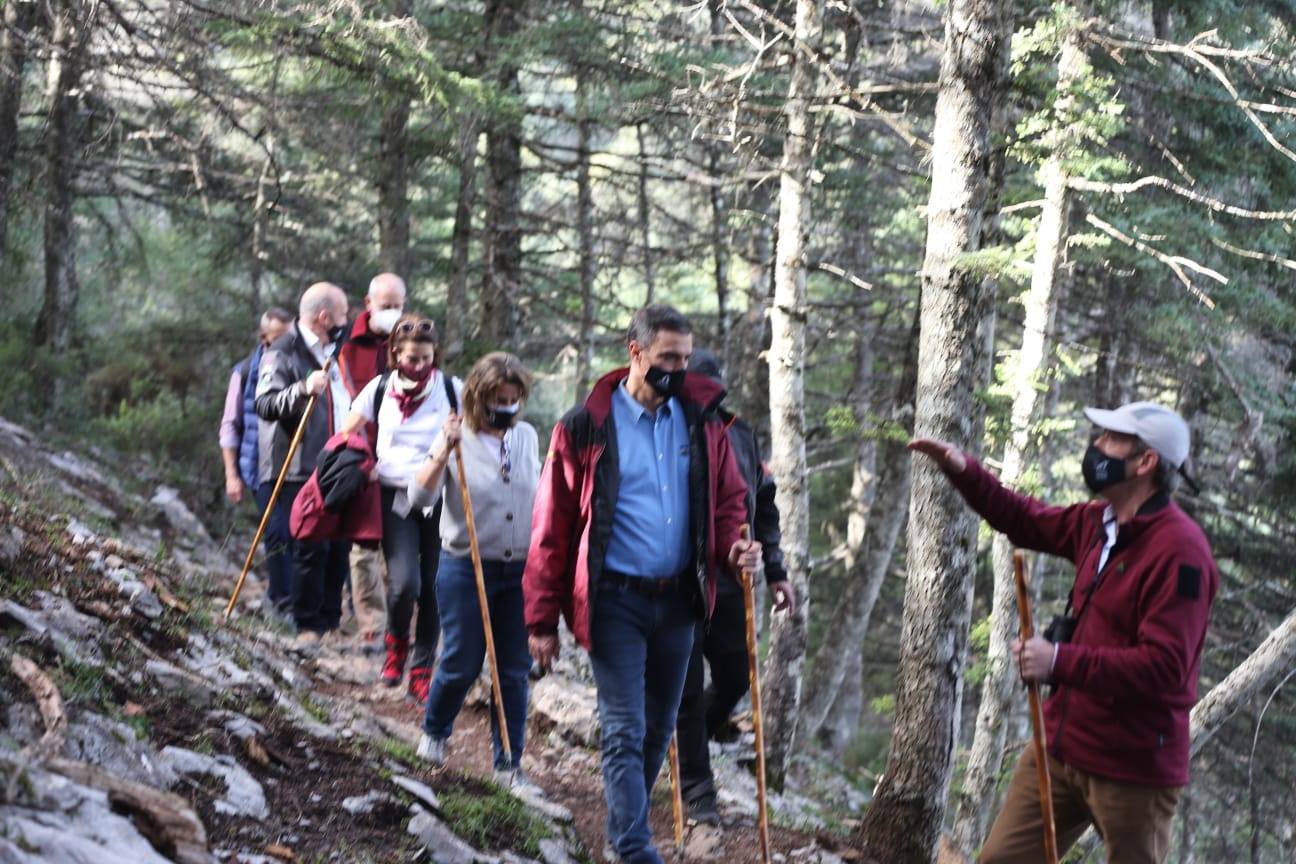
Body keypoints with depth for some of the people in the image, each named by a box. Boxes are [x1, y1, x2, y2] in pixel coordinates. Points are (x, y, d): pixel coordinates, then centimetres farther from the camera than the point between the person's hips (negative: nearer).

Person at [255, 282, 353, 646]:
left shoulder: (332, 352, 21)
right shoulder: (282, 354, -7)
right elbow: (266, 404, -19)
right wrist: (303, 389, -33)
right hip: (299, 470, -8)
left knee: (339, 546, 7)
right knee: (311, 547, -11)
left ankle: (331, 620, 17)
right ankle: (308, 626, -4)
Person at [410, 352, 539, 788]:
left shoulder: (527, 436, 5)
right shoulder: (457, 439, -7)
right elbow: (419, 496, -17)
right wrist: (443, 451, -29)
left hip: (521, 571, 3)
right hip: (466, 569, -3)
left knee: (515, 670, 4)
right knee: (461, 664, 0)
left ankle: (509, 762, 14)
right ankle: (434, 733, 29)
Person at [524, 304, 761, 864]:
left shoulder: (702, 422, 5)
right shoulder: (587, 427, -6)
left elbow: (729, 497, 16)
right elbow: (551, 528, -3)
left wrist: (733, 548, -7)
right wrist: (542, 619, -4)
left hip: (678, 600, 5)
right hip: (616, 601, -4)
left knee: (659, 727, 15)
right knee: (625, 730, -9)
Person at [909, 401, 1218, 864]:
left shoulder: (1179, 551, -22)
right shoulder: (1100, 522, 7)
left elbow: (1164, 668, -27)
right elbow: (1028, 521, 23)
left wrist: (1062, 662, -30)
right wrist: (963, 472, 8)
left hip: (1133, 766, -9)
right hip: (1062, 744, 9)